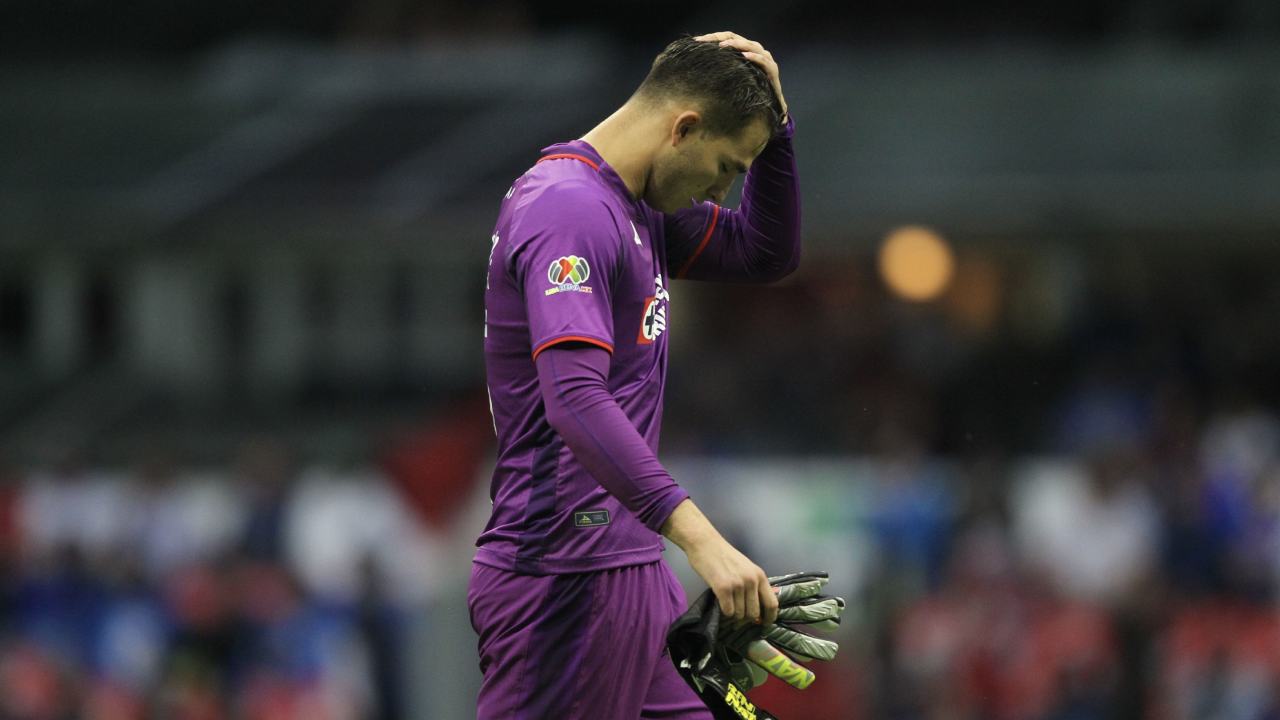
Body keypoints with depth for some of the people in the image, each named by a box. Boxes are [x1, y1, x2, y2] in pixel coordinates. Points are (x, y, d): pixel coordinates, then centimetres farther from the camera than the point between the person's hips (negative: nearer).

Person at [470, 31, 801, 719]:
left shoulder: (637, 210, 14)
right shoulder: (570, 210, -18)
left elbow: (766, 254, 26)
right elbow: (575, 401, -29)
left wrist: (770, 124, 10)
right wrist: (698, 536, -36)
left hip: (628, 562, 10)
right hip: (567, 577, -10)